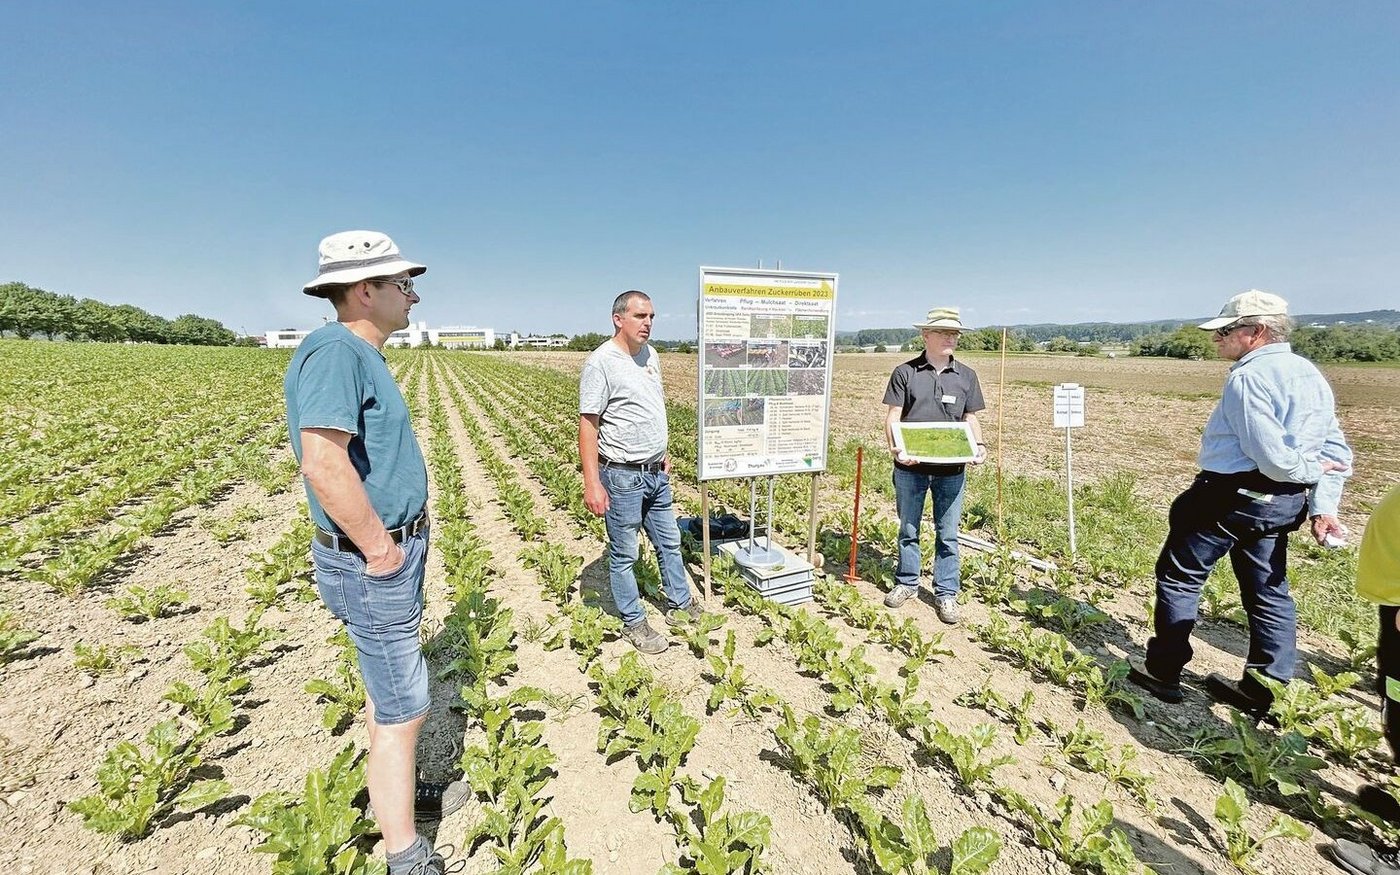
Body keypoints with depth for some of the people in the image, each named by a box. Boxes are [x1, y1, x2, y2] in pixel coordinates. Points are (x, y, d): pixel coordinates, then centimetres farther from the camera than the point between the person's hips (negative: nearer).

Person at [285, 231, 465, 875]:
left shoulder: (360, 354, 11)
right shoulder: (335, 351, -22)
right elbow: (323, 463, -33)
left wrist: (394, 538, 16)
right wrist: (379, 546, -23)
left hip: (393, 548, 10)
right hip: (373, 562, -10)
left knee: (386, 688, 24)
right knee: (404, 708, 2)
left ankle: (393, 791, 44)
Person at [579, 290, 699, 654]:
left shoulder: (650, 355, 8)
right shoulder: (601, 362, -16)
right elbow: (588, 424, -18)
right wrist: (592, 483, -21)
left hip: (655, 473, 8)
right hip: (622, 477, -8)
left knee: (669, 543, 19)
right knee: (624, 555, 7)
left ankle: (681, 605, 37)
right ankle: (634, 623, 23)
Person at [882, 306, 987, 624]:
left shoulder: (966, 375, 8)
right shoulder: (905, 372, 0)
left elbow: (971, 418, 11)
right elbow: (893, 417, -3)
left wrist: (979, 446, -8)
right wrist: (896, 448, -19)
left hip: (951, 469, 2)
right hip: (910, 466, -1)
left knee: (947, 533, 8)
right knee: (908, 529, 12)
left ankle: (946, 593, 21)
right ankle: (906, 583, 28)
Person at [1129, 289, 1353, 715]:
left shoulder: (1247, 377, -18)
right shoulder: (1312, 374, 11)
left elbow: (1273, 458, -23)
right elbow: (1337, 449, 11)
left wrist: (1309, 470, -4)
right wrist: (1323, 505, 7)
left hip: (1234, 496, -9)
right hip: (1284, 504, 9)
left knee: (1179, 575, 6)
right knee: (1268, 593, 15)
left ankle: (1163, 671, 15)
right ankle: (1261, 691, 24)